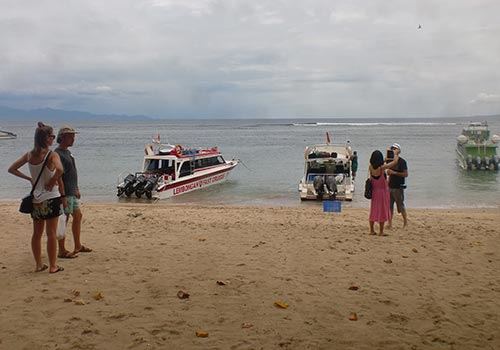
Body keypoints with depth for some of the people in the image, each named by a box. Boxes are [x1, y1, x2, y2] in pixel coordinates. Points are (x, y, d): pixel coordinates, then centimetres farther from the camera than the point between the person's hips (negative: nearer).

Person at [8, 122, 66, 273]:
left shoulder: (29, 155, 3)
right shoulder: (52, 155, -13)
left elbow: (12, 169, 8)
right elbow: (59, 170, -32)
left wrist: (29, 178, 10)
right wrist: (52, 182, -15)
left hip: (36, 199, 5)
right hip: (50, 198, -5)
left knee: (36, 233, 14)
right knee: (51, 234, 3)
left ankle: (39, 265, 22)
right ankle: (53, 266, 9)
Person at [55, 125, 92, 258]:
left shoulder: (68, 152, 15)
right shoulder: (58, 154, -16)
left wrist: (77, 189, 23)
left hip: (72, 193, 10)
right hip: (65, 193, -10)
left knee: (78, 216, 17)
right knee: (64, 220, -3)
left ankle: (78, 246, 29)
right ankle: (62, 251, 6)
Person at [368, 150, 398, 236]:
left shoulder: (370, 167, -6)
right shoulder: (382, 167, -20)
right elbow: (395, 161, -13)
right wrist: (396, 153, 8)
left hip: (374, 192, 5)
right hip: (382, 191, -5)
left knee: (373, 211, 13)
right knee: (382, 211, 4)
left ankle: (372, 230, 19)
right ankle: (381, 231, 10)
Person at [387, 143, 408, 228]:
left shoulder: (402, 161, -9)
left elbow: (406, 174, -15)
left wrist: (394, 173, -21)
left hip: (399, 187, -7)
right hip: (391, 186, 7)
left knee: (401, 205, 0)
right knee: (389, 206, 4)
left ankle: (405, 222, 13)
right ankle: (390, 223, 9)